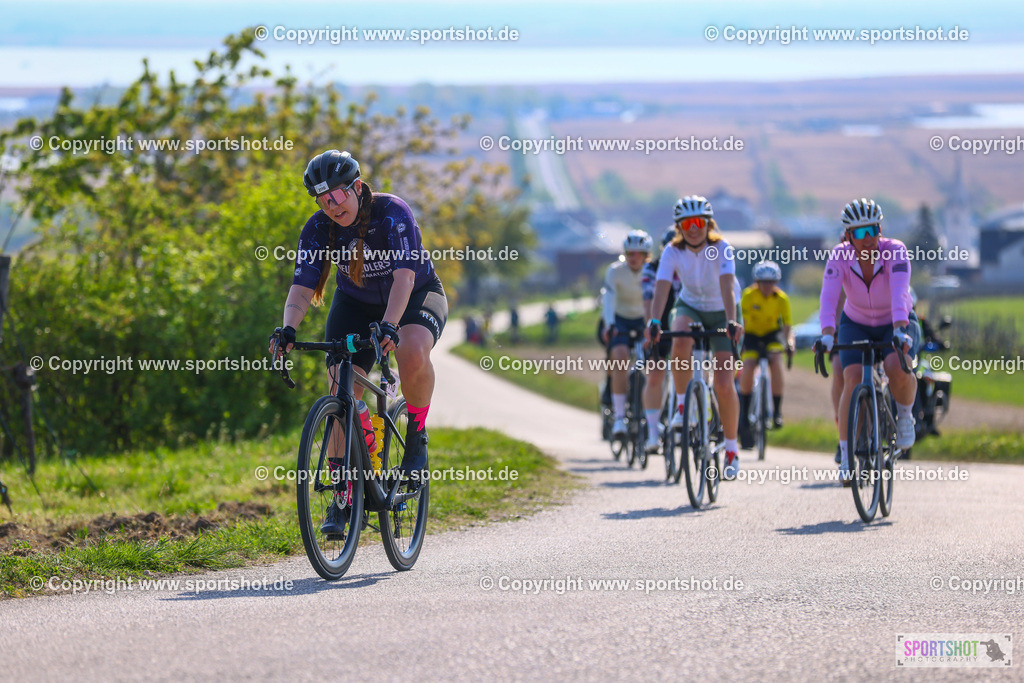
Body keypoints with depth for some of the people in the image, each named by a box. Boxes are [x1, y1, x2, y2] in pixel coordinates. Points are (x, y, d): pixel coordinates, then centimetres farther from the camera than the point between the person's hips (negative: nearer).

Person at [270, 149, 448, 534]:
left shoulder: (392, 213, -28)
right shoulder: (319, 229, -16)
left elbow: (404, 275, -38)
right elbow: (303, 285, -23)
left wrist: (390, 325, -54)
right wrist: (287, 330, -43)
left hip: (417, 296, -4)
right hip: (356, 304, 4)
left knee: (413, 354, -37)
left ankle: (416, 438, -11)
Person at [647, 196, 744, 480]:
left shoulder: (721, 248, -24)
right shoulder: (673, 252, -18)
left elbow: (727, 285, -38)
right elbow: (662, 287, -30)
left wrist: (732, 322, -52)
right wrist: (654, 322, -47)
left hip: (721, 312, -2)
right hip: (690, 306, 2)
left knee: (724, 384, -11)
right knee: (680, 343, -36)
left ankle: (732, 449, 6)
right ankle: (683, 405, -13)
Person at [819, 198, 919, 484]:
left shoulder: (895, 251, -26)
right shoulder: (840, 256, -22)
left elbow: (899, 291, -42)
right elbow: (829, 295, -35)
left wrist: (899, 330, -57)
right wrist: (827, 334, -51)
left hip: (896, 324, -1)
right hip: (856, 325, 1)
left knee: (898, 369, -32)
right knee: (853, 382, -23)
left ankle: (905, 415, 0)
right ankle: (846, 456, -10)